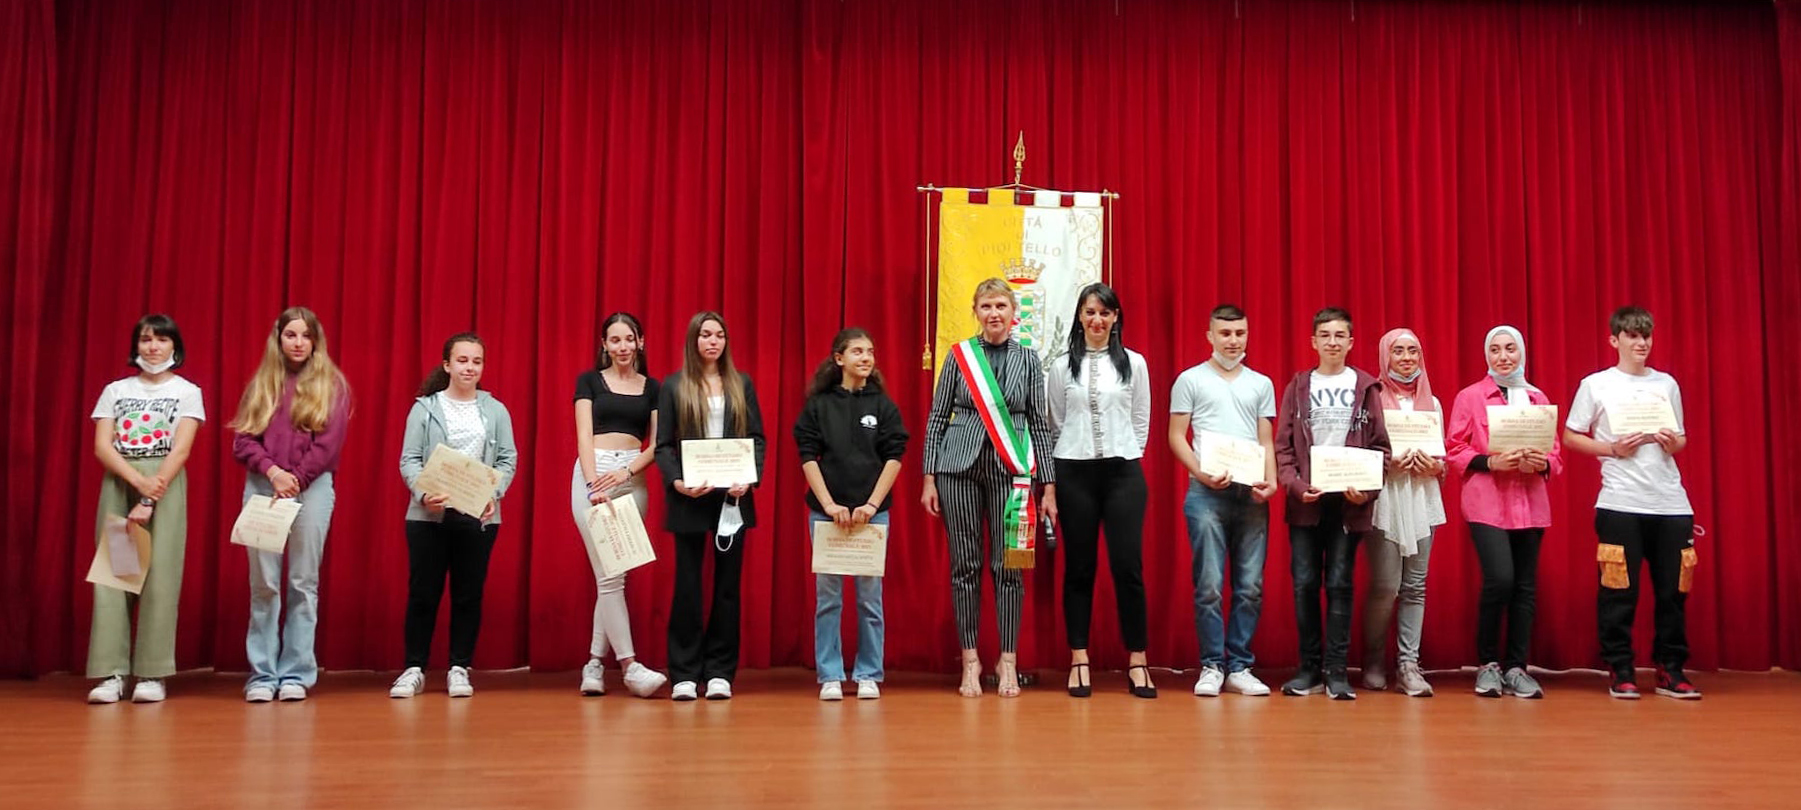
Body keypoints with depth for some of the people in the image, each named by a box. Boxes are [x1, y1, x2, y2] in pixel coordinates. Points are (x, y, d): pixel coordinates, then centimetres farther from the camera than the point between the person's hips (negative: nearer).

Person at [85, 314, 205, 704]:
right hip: (119, 483, 2)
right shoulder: (115, 390, 12)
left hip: (166, 485, -2)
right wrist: (139, 481, -15)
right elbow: (101, 446, 2)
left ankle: (153, 674, -3)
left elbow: (181, 450, -5)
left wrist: (151, 498, -16)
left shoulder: (187, 392, 6)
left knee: (160, 576, -7)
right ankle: (112, 673, -4)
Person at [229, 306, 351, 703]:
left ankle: (297, 673, 5)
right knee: (263, 583, 1)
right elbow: (242, 440, 6)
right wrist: (272, 471, -10)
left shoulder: (331, 384, 7)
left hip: (312, 487, -2)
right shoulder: (260, 384, 13)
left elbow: (329, 443, -2)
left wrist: (294, 480, -10)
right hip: (261, 486, 2)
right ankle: (262, 674, 6)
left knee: (304, 583, 0)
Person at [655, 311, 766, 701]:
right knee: (687, 585, 2)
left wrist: (750, 479, -9)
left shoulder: (741, 384, 9)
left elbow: (757, 439, 7)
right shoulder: (673, 386, 4)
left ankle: (720, 672, 12)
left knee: (728, 584, 5)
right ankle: (685, 674, 8)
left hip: (733, 497, 2)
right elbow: (663, 445, 1)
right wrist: (677, 482, -15)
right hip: (690, 498, -2)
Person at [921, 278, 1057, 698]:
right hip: (959, 466, 0)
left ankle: (1008, 661, 11)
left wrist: (1049, 486, 2)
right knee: (965, 564, 3)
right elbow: (937, 417, 6)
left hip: (1010, 470, 0)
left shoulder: (1027, 359, 6)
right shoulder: (959, 355, 5)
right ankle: (970, 659, 12)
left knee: (1008, 566, 0)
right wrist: (929, 478, 0)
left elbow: (1039, 423, 6)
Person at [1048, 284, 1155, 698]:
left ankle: (1137, 660, 4)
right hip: (1074, 473, 0)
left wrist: (1125, 458, 5)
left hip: (1123, 472, 0)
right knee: (1079, 568, 4)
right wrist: (1055, 475, 6)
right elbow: (1056, 425, 9)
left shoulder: (1134, 363, 5)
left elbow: (1141, 423, 9)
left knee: (1128, 566, -4)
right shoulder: (1062, 368, 5)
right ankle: (1079, 661, 10)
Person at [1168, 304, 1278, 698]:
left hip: (1252, 495, 3)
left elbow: (1266, 441, 14)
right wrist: (1202, 473, -12)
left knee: (1250, 587, 3)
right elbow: (1176, 436, 3)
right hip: (1207, 493, -3)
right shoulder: (1191, 380, 7)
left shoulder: (1261, 384, 17)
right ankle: (1212, 667, 4)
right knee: (1209, 585, -4)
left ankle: (1239, 668, 10)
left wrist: (1271, 480, -4)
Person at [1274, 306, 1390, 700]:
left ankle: (1336, 671, 5)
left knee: (1341, 584, 0)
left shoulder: (1366, 387, 7)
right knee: (1304, 584, 1)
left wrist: (1368, 489, -10)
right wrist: (1296, 485, -10)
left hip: (1349, 501, -1)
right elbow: (1282, 446, 5)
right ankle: (1309, 668, 10)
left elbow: (1380, 446, 4)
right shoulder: (1298, 387, 9)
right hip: (1305, 501, 1)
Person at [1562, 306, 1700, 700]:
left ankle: (1671, 669, 14)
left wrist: (1674, 444, -3)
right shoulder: (1596, 385, 4)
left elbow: (1682, 439, 20)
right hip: (1620, 503, -3)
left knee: (1673, 589, 3)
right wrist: (1612, 449, -9)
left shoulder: (1667, 384, 13)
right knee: (1619, 589, -3)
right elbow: (1570, 437, 5)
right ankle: (1621, 671, 8)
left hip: (1671, 503, 3)